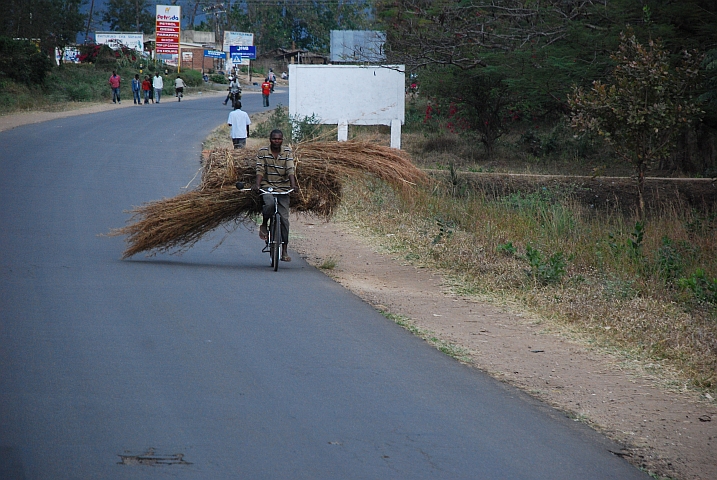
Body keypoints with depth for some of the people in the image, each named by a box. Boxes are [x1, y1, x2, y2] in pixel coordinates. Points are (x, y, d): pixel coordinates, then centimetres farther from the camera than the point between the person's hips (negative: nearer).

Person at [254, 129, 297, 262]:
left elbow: (290, 170, -8)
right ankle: (264, 225, -4)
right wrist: (257, 185, -24)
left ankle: (284, 251, 4)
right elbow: (260, 170, -9)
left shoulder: (287, 152, 2)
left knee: (284, 218, -2)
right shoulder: (262, 152, -1)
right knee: (269, 203, -35)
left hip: (283, 188, 2)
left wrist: (293, 185, -23)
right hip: (267, 186, -2)